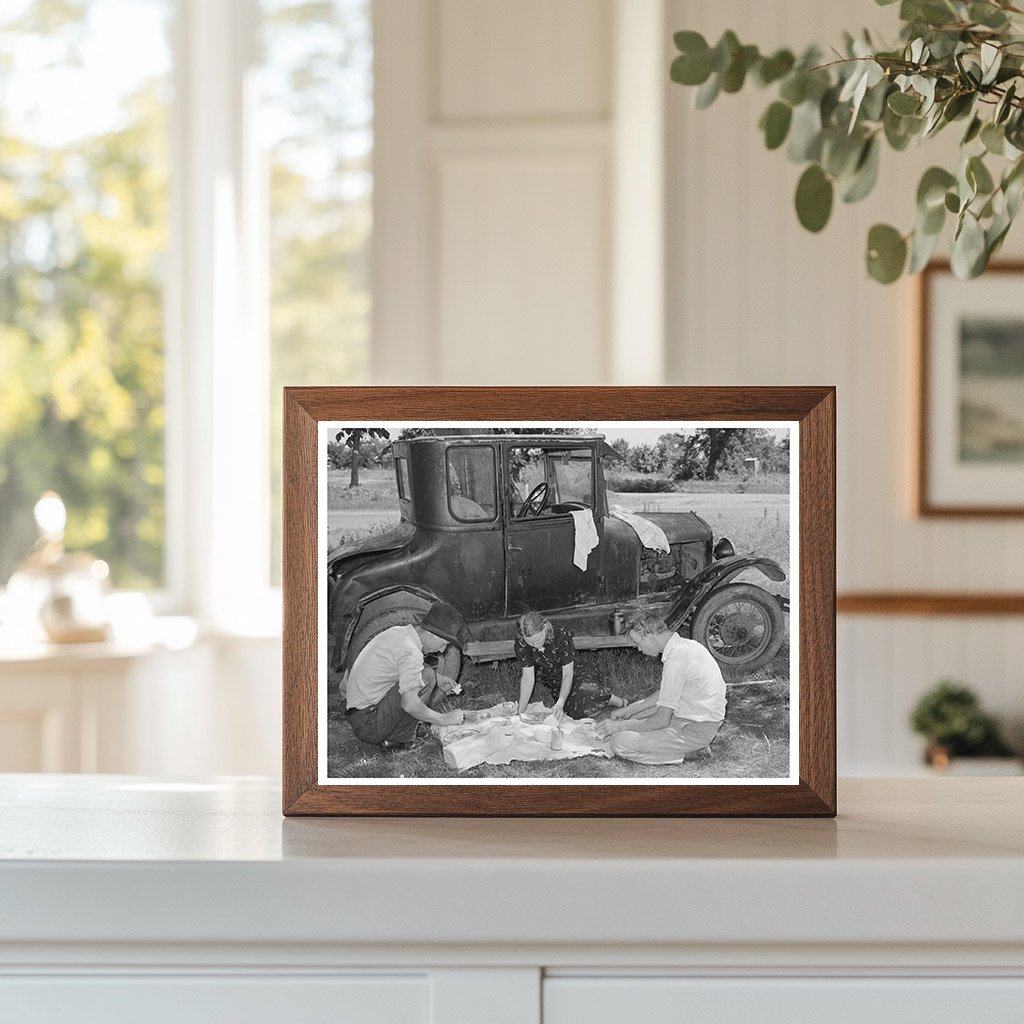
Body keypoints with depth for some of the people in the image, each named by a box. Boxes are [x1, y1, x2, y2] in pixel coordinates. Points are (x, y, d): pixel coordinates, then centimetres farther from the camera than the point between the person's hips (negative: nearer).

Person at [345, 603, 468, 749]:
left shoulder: (396, 632, 6)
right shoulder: (411, 653, -23)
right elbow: (409, 704, -30)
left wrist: (439, 679, 10)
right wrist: (444, 719, -16)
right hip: (369, 724, -10)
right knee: (427, 676, -19)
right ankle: (401, 739, -10)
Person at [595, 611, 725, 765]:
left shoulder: (676, 657, -24)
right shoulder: (684, 645, 7)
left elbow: (662, 720, -21)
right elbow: (664, 693, 22)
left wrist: (619, 726, -10)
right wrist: (629, 710, 16)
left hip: (695, 730, -10)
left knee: (620, 743, -14)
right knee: (636, 709, 25)